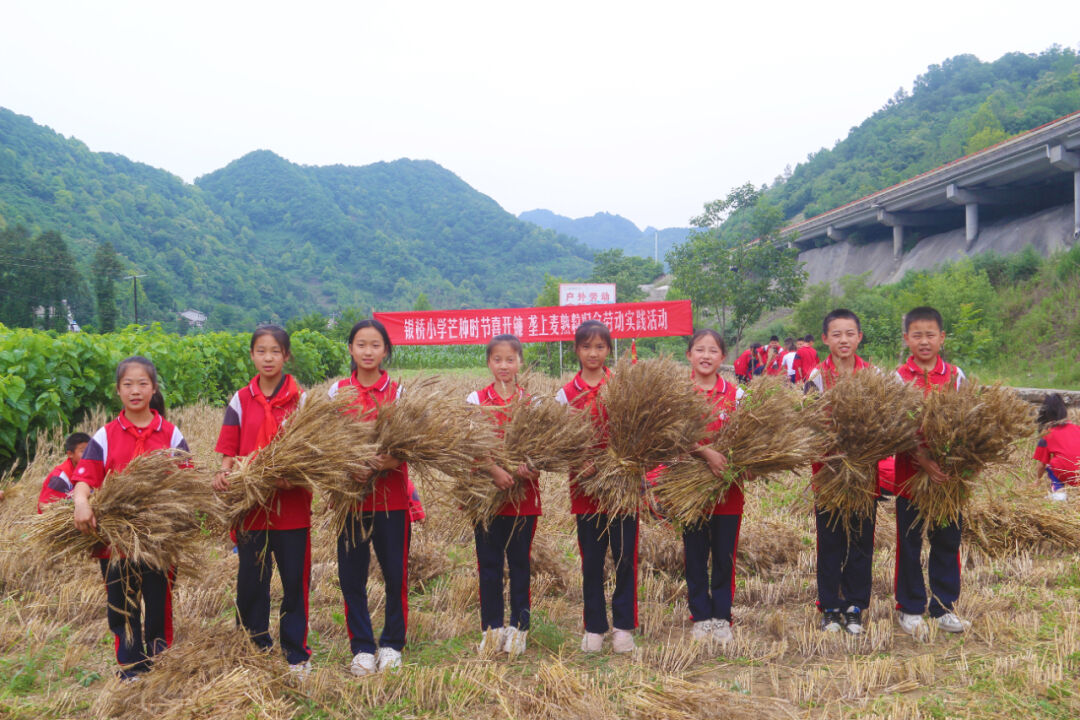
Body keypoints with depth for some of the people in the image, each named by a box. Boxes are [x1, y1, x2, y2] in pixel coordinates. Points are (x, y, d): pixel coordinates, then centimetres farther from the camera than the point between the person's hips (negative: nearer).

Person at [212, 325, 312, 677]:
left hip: (292, 506, -1)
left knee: (295, 581, 6)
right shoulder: (240, 400, 5)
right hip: (250, 506, 2)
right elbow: (230, 450, 3)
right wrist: (224, 472, -18)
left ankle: (296, 654, 20)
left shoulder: (300, 398, 1)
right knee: (251, 582, 9)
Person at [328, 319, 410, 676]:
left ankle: (392, 645, 22)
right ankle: (362, 648, 19)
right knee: (352, 576, 5)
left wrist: (393, 460, -21)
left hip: (391, 496, -1)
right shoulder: (338, 391, 5)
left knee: (395, 574, 5)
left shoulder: (398, 392, 3)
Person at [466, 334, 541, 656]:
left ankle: (518, 628, 19)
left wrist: (528, 466, -20)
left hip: (523, 494, 1)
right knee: (489, 564, 6)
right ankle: (492, 629, 17)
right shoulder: (476, 400, 1)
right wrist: (493, 470, -21)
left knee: (520, 562, 7)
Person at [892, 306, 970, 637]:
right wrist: (922, 460, -23)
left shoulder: (955, 375, 4)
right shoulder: (898, 378, -4)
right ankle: (909, 609, 20)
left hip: (948, 473, 2)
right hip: (911, 470, -2)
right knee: (910, 542, 7)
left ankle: (944, 607, 25)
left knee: (948, 542, 10)